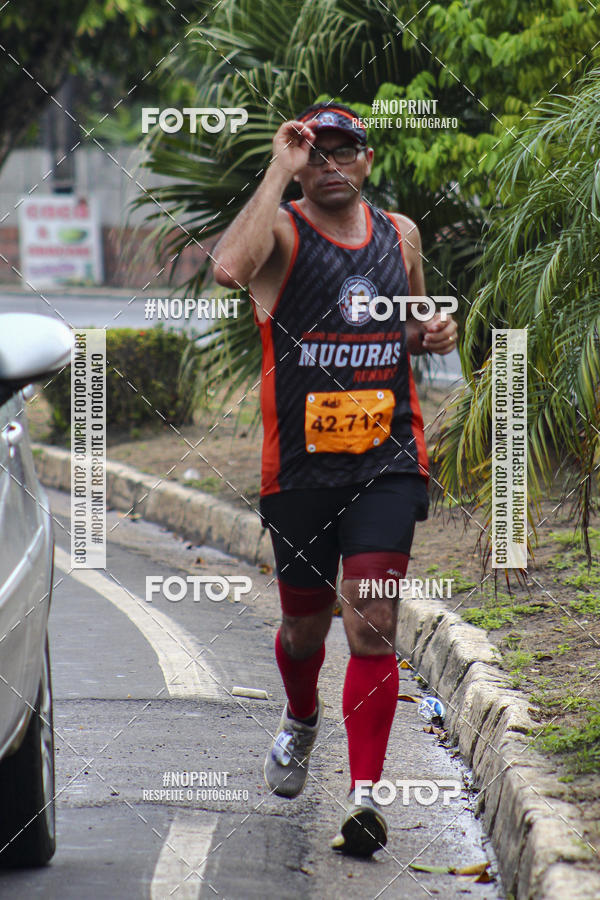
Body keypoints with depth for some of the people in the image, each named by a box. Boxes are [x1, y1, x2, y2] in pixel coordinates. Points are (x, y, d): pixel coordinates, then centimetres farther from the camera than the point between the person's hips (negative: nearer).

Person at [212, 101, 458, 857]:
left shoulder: (400, 235, 11)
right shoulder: (281, 234, -5)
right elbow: (229, 267, -30)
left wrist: (431, 335, 3)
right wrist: (279, 171, -23)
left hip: (388, 462, 1)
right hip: (301, 466, -1)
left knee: (373, 627, -11)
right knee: (305, 624, 14)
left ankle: (365, 796, -13)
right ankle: (301, 721, 47)